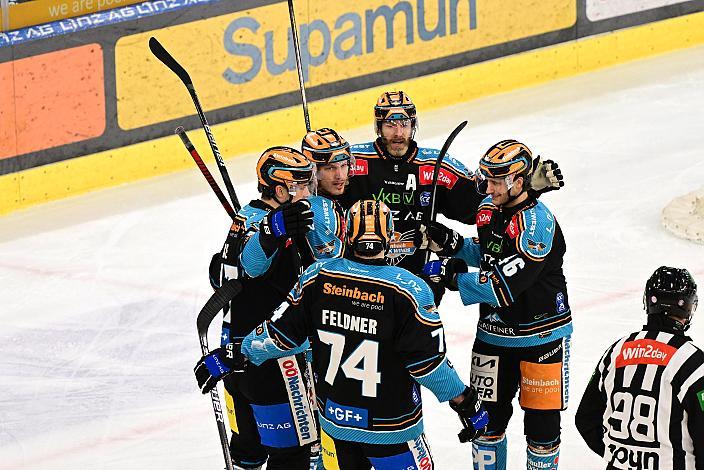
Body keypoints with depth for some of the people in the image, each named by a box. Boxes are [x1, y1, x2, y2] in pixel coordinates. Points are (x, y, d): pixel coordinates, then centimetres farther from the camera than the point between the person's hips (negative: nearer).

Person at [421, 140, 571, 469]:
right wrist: (452, 244, 0)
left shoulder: (538, 225, -25)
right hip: (494, 332, 7)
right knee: (488, 414, 13)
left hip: (541, 335, -7)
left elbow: (504, 288, -29)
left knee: (541, 418, 4)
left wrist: (452, 277, -21)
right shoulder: (488, 209, 1)